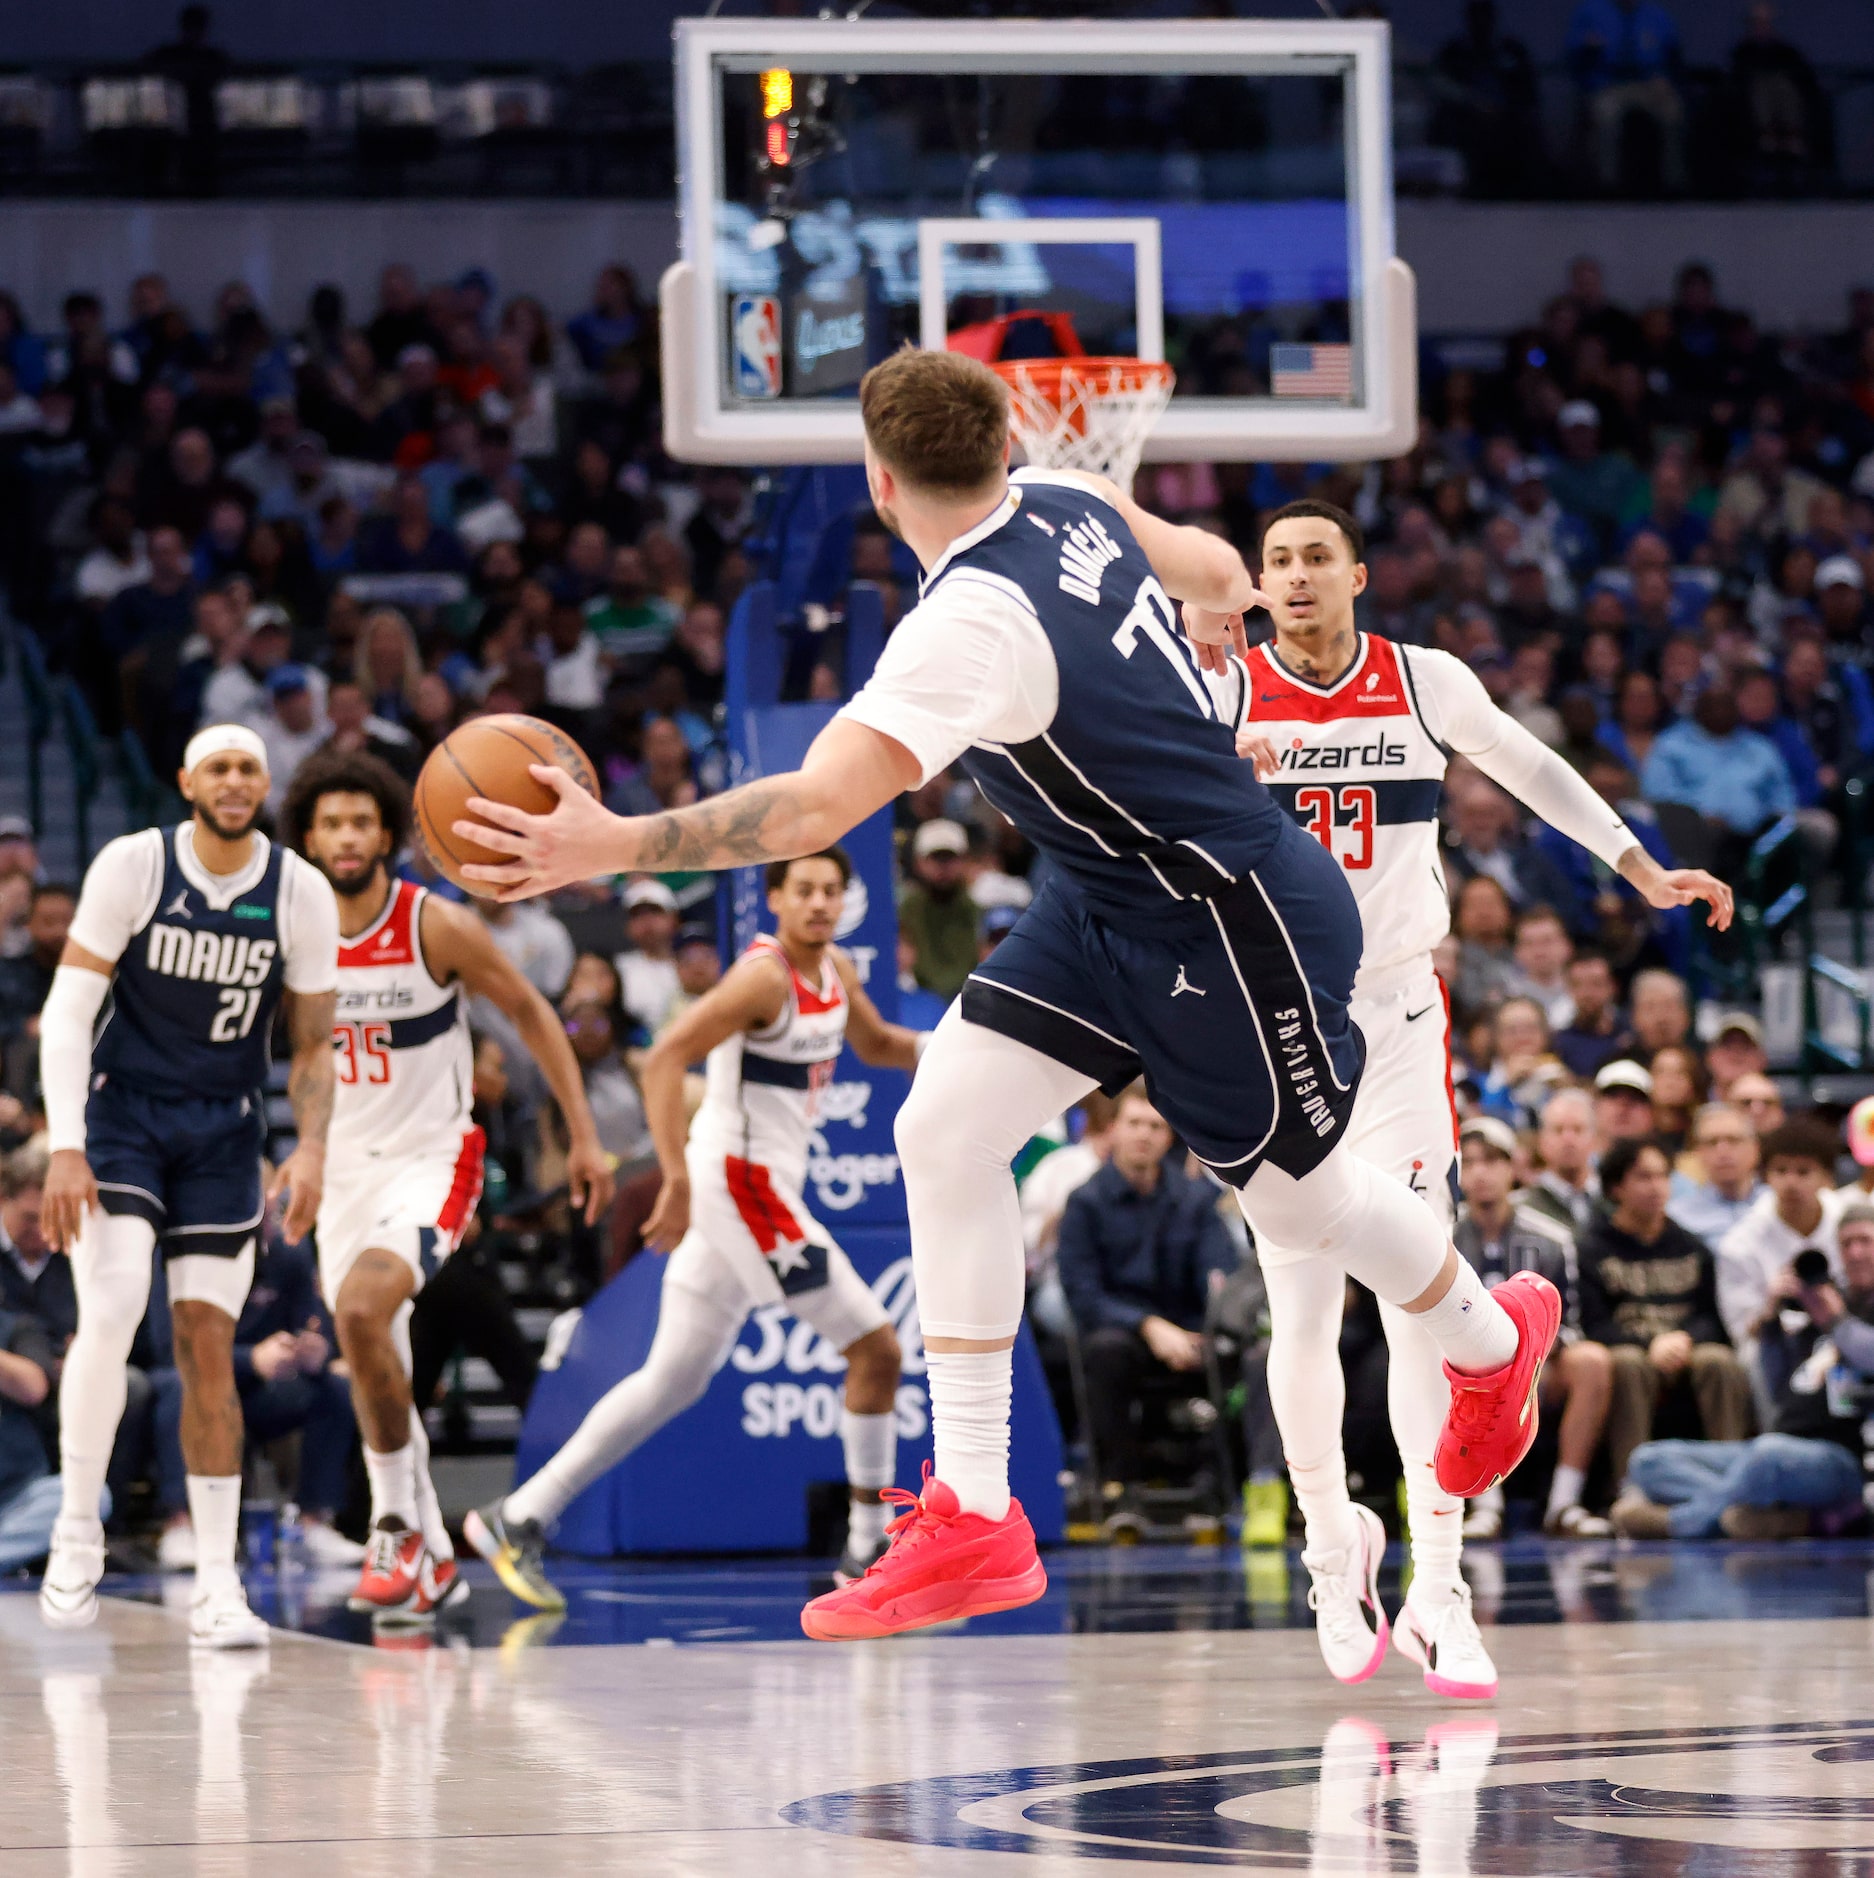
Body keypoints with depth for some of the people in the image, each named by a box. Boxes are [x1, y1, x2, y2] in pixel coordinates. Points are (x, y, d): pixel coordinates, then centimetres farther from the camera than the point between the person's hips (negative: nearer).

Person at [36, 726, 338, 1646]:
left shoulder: (301, 895, -6)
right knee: (111, 1310, -21)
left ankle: (217, 1585, 2)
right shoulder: (132, 865, -12)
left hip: (223, 1133, 2)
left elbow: (313, 1043, 3)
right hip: (121, 1112, -2)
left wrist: (311, 1147, -13)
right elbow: (67, 1009, -11)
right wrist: (65, 1147, -20)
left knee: (207, 1343, -2)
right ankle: (77, 1530, -5)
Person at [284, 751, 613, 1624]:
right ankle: (432, 1559, 25)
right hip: (346, 1165, 5)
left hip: (432, 1158, -5)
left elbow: (532, 1016, -2)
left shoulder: (438, 928, -13)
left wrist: (584, 1135, -2)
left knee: (362, 1310, -28)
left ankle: (398, 1525, -16)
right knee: (372, 1365, 10)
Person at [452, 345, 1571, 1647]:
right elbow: (1210, 569, 16)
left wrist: (614, 846, -40)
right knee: (946, 1128, -3)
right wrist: (1217, 604, 40)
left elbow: (817, 807, -41)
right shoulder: (1069, 506, -5)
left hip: (1238, 926, -9)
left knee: (1295, 1189, 14)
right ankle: (973, 1519, -2)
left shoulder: (972, 625, -32)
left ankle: (1491, 1340, 47)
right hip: (1115, 905, 9)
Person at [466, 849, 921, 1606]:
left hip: (758, 1190, 9)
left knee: (673, 1380, 11)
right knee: (875, 1345, -6)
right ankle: (869, 1546, 4)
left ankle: (519, 1519, 12)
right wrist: (678, 1178, -32)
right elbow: (665, 1057, -25)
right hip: (740, 1182, -9)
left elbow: (877, 1045, 30)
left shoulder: (834, 970, 11)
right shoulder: (765, 976, -17)